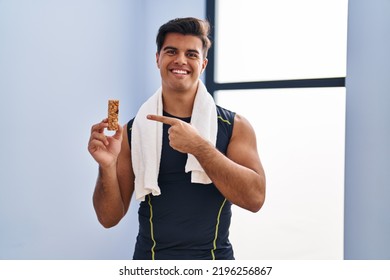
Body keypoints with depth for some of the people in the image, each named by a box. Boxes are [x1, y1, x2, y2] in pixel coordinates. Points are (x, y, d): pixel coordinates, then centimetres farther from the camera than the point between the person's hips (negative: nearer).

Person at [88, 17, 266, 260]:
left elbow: (255, 197, -17)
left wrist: (198, 146, -25)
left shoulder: (235, 126, -4)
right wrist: (107, 167, -21)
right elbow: (110, 218, -3)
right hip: (151, 258, 0)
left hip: (215, 258, 0)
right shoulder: (133, 131, -3)